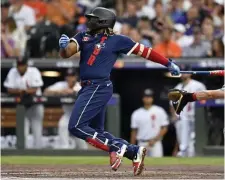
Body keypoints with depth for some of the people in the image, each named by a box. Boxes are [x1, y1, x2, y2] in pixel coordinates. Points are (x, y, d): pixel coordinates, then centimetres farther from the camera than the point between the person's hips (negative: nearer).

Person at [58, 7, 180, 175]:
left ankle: (115, 147, -11)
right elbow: (66, 53, 1)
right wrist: (64, 46, -23)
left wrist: (168, 63, 5)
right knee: (97, 132, 10)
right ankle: (134, 151, 15)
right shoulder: (83, 37, 13)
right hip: (88, 88, 7)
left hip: (99, 87, -7)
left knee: (76, 127, -17)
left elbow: (143, 51, 2)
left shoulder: (117, 40, -2)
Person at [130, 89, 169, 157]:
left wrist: (154, 140, -12)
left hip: (155, 144, -2)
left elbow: (164, 128, -1)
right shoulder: (136, 114, 9)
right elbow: (134, 131, 12)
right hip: (141, 145, 2)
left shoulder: (159, 111, 1)